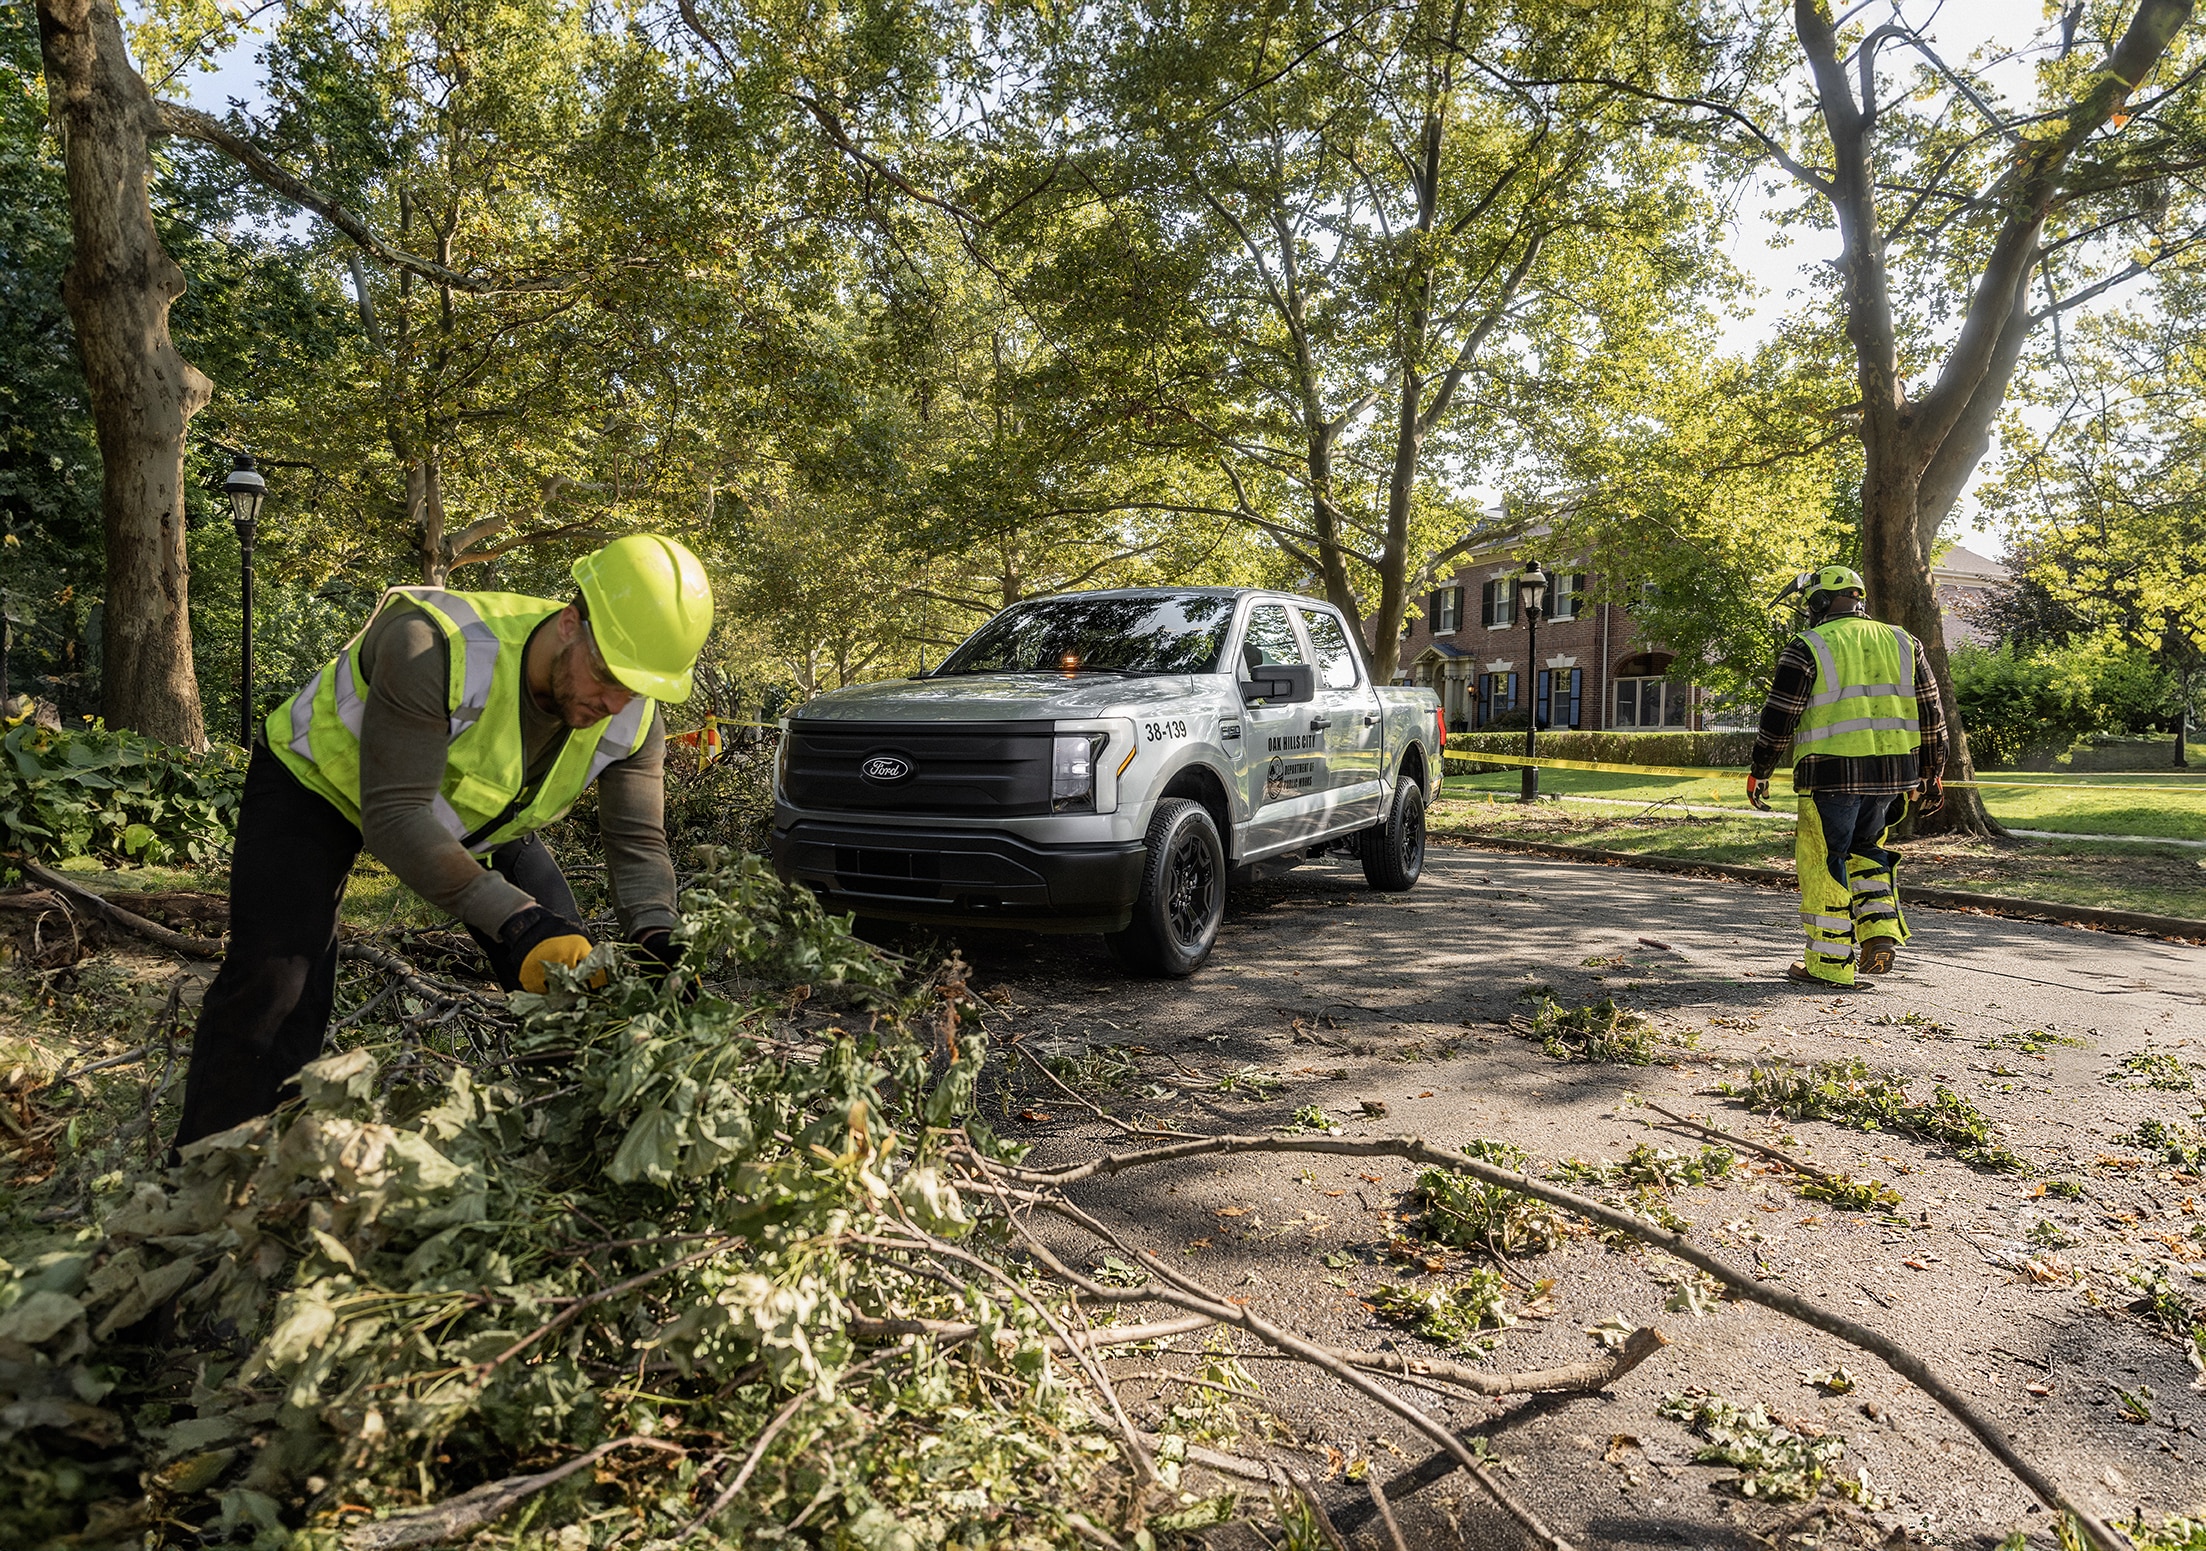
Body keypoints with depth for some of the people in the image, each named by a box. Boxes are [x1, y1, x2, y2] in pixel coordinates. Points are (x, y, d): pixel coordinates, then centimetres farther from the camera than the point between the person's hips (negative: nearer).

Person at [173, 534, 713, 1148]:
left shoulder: (634, 717, -24)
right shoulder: (434, 649, -41)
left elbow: (638, 842, -20)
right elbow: (393, 816, -41)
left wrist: (657, 940, -40)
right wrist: (516, 921, -49)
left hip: (480, 815, 5)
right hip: (320, 780, -4)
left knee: (574, 972, -3)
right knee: (275, 987, -20)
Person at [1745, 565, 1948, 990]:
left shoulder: (1808, 648, -4)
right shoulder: (1902, 643, 12)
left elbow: (1779, 717, -6)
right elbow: (1930, 714, 13)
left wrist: (1758, 773, 4)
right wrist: (1933, 774, 20)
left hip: (1833, 774, -5)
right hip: (1893, 772, 5)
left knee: (1823, 863, 5)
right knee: (1865, 849, 25)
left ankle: (1829, 964, 9)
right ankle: (1880, 934, 11)